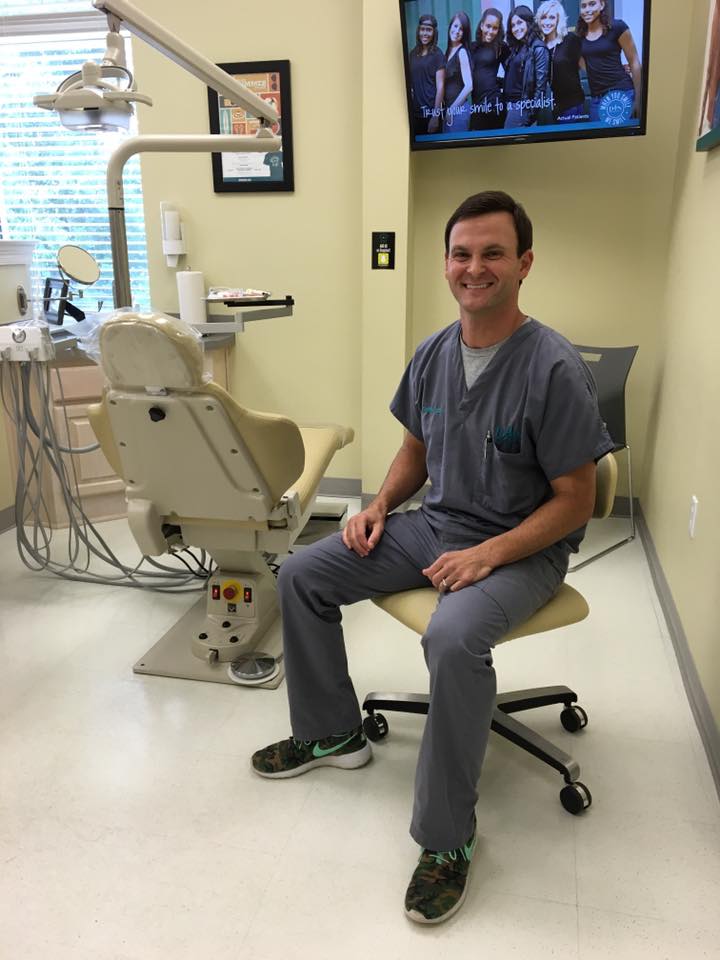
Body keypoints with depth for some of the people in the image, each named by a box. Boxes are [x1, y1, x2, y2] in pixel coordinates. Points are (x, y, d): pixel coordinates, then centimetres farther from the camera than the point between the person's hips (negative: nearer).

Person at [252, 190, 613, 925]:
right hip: (433, 525, 7)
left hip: (522, 549, -6)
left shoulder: (554, 368, -18)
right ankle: (331, 733, 18)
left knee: (453, 638, -36)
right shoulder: (432, 353, 1)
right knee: (300, 574, -1)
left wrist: (488, 555, -25)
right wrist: (380, 506, -4)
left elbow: (574, 501, -15)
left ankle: (448, 840, -11)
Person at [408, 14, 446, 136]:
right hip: (415, 111, 5)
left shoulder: (437, 54, -4)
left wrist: (435, 115, -16)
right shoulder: (413, 53, 10)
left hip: (431, 111, -5)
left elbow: (440, 86, -9)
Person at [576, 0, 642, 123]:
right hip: (596, 97, 5)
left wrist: (638, 98, -7)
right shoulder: (581, 33, 9)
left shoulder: (617, 27, -5)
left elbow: (634, 63, -4)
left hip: (620, 93, -5)